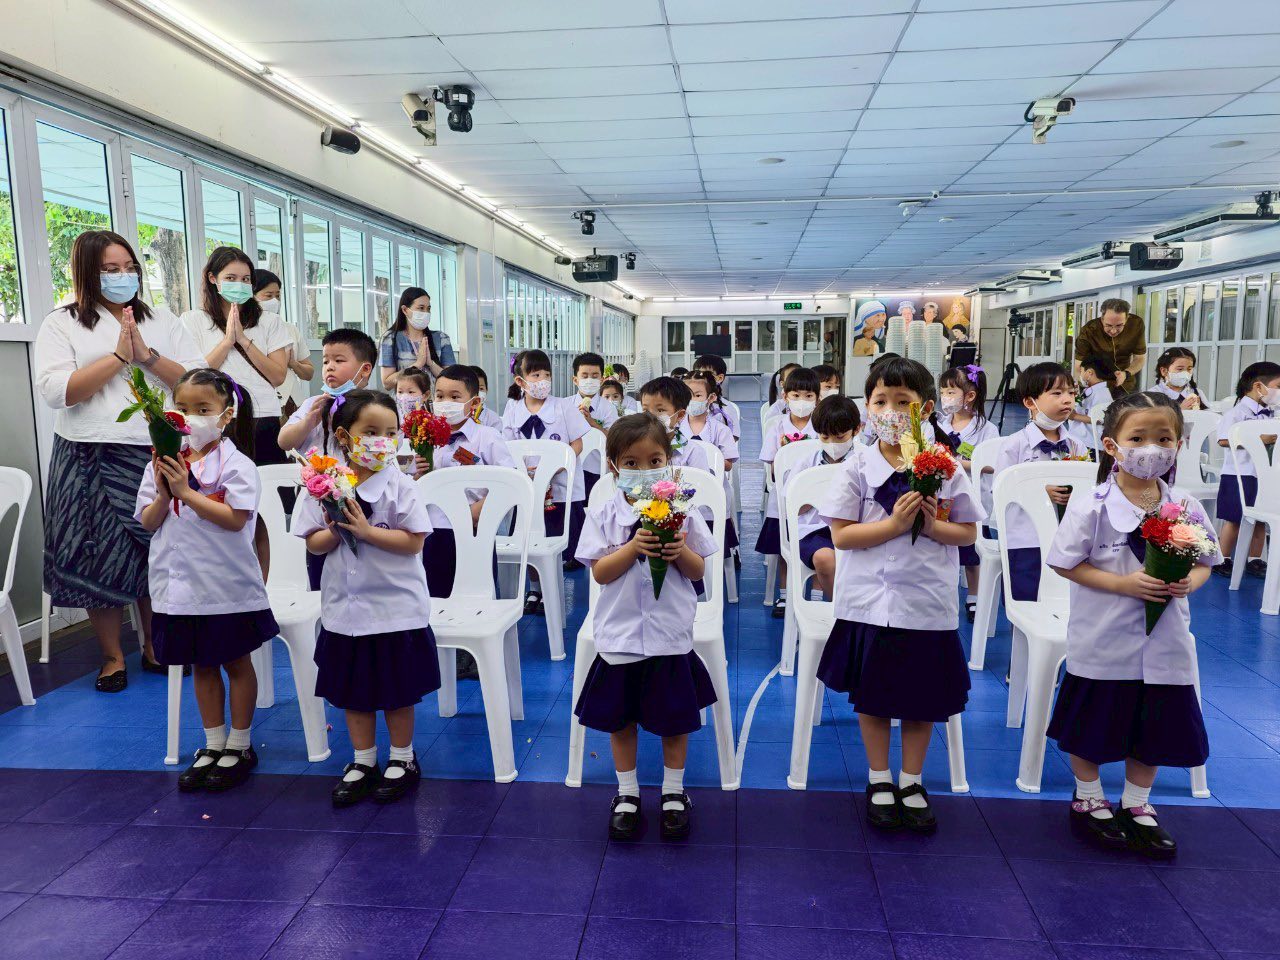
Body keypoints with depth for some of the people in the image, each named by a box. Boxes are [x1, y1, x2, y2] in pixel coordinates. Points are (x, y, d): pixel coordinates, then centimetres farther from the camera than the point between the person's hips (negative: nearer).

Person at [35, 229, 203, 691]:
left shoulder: (161, 320, 10)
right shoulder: (61, 324, 3)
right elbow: (56, 391, -11)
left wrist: (147, 355, -12)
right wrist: (119, 356, -13)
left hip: (158, 453, 2)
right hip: (92, 458, -1)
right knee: (103, 558, 3)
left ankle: (155, 647, 24)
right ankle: (112, 656, 20)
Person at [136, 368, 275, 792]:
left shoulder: (236, 464, -11)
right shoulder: (163, 463, 5)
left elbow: (235, 519, -21)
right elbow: (148, 522, 5)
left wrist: (186, 491, -21)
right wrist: (163, 495, -13)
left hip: (226, 584, -5)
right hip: (179, 583, 5)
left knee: (236, 662, 9)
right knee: (202, 666, 16)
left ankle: (239, 746, 23)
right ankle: (213, 746, 30)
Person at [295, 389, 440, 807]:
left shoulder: (400, 486, -10)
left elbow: (414, 541, -15)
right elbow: (313, 544, 0)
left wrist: (366, 530, -22)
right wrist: (336, 531, -19)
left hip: (396, 607, -3)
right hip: (345, 607, 3)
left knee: (397, 690, 10)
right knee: (353, 691, 16)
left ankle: (402, 759, 30)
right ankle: (363, 762, 33)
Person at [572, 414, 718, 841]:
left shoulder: (682, 512, -3)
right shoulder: (603, 515, -3)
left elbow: (698, 571, 2)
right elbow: (600, 573, -8)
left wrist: (680, 552, -19)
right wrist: (633, 546, -22)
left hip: (671, 634, 0)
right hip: (620, 634, 0)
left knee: (675, 719, 11)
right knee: (620, 719, 12)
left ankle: (674, 793, 31)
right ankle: (627, 794, 31)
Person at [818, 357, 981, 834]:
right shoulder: (857, 468, -6)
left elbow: (967, 531, 2)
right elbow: (841, 535, -10)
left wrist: (931, 524, -17)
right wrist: (895, 523, -20)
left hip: (927, 603, 1)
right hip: (869, 602, 0)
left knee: (922, 698, 13)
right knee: (872, 697, 13)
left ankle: (912, 782, 33)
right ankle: (879, 780, 33)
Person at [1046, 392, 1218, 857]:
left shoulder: (1186, 507, -1)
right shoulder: (1092, 507, -14)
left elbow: (1205, 560, 9)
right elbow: (1066, 563, -11)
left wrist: (1189, 581, -13)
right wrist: (1124, 583, -21)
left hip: (1164, 641, 4)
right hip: (1103, 642, -4)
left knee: (1154, 729, 16)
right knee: (1091, 728, 11)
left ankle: (1136, 805, 37)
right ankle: (1088, 799, 34)